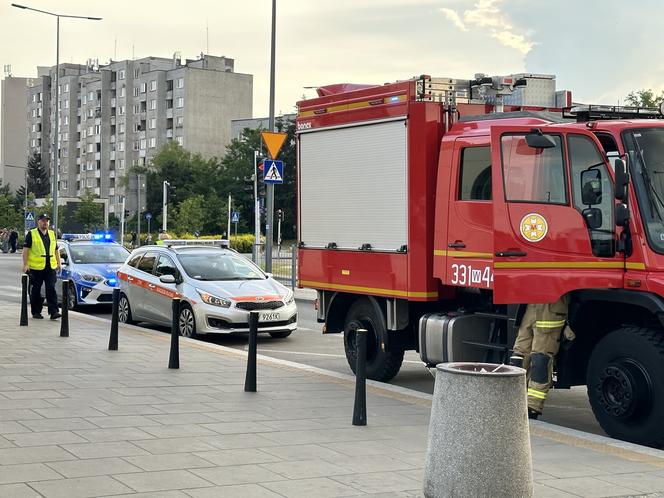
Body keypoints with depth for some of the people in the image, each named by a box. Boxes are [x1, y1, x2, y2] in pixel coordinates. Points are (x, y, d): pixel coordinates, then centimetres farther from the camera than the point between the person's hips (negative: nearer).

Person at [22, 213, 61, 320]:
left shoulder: (52, 234, 16)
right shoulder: (31, 234, 1)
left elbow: (56, 250, 22)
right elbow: (25, 250, -3)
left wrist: (59, 263, 14)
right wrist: (25, 264, -10)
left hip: (50, 267, 3)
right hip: (36, 267, -3)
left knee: (51, 289, -5)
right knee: (36, 291, 5)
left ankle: (54, 312, -8)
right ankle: (36, 312, 14)